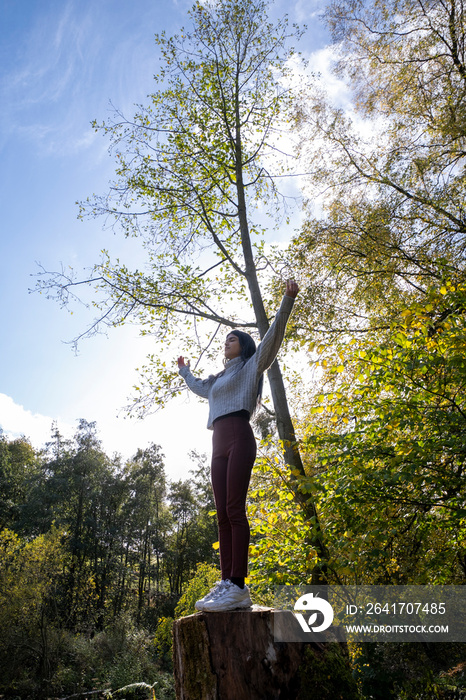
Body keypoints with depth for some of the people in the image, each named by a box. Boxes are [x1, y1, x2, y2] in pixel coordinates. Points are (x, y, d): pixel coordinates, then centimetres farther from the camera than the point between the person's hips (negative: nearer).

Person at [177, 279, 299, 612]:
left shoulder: (251, 366, 12)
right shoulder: (219, 379, 32)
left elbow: (272, 338, -2)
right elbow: (199, 387, 53)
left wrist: (287, 301, -11)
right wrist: (185, 372, 67)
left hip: (239, 437, -8)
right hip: (219, 444, 8)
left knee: (235, 510, -16)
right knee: (223, 515, -1)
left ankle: (239, 587, -18)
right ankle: (226, 584, -2)